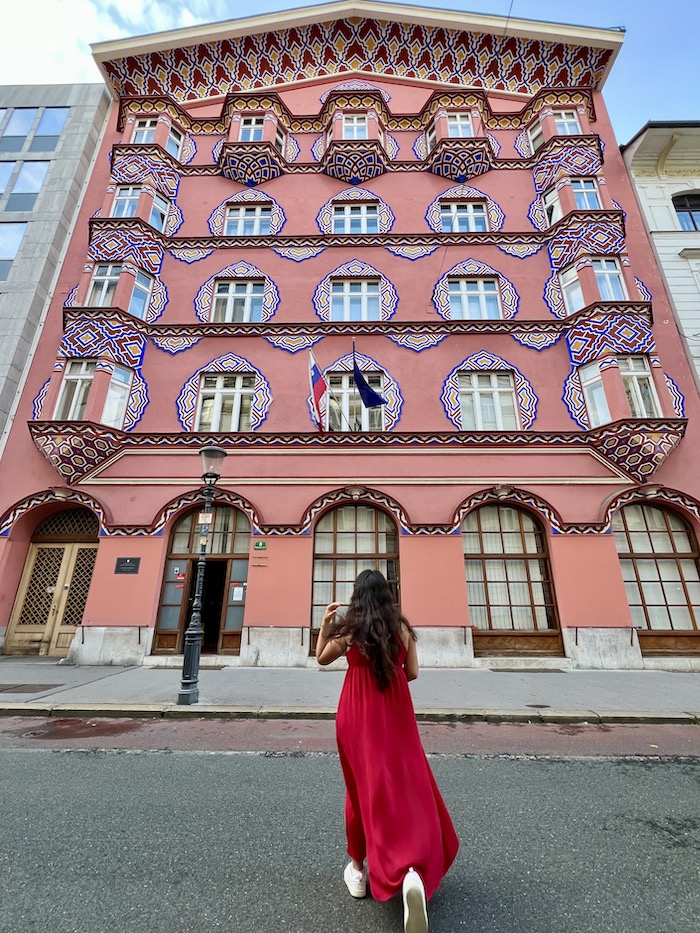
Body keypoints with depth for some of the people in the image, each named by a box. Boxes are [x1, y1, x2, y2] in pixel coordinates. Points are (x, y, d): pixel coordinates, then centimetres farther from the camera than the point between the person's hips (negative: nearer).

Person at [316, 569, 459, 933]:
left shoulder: (348, 628, -8)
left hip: (358, 714, 0)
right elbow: (412, 672, 4)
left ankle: (358, 868, 34)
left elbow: (322, 659, 7)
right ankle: (414, 873, -12)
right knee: (407, 786, 9)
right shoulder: (402, 627, -4)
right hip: (395, 714, 1)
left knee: (364, 787, 18)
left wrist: (325, 624, 6)